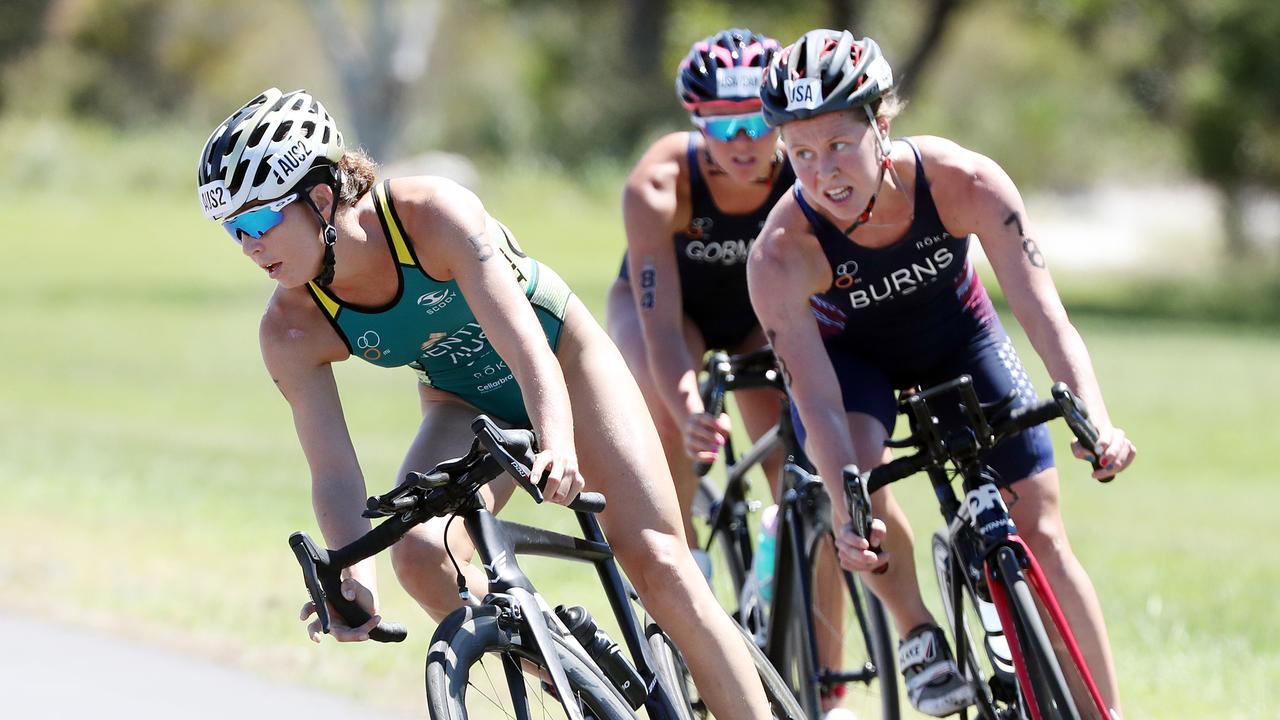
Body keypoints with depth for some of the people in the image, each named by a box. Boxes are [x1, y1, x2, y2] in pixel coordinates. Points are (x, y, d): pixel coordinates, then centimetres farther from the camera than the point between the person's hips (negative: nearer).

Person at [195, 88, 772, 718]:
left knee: (657, 561, -13)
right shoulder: (292, 329, -23)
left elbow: (526, 347, -40)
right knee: (420, 555, -24)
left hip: (560, 354, -3)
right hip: (467, 406, 3)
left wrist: (559, 448, -59)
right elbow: (333, 471, -23)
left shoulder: (433, 213, -34)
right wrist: (354, 573, -43)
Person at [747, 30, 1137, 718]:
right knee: (858, 477, -32)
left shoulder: (963, 181, -33)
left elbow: (1044, 314, -34)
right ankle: (917, 634, -6)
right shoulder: (782, 253, -34)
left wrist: (1096, 421, -49)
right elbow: (819, 402, -34)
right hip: (848, 352, -1)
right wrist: (847, 511, -50)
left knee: (1041, 535, -6)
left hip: (957, 335, 1)